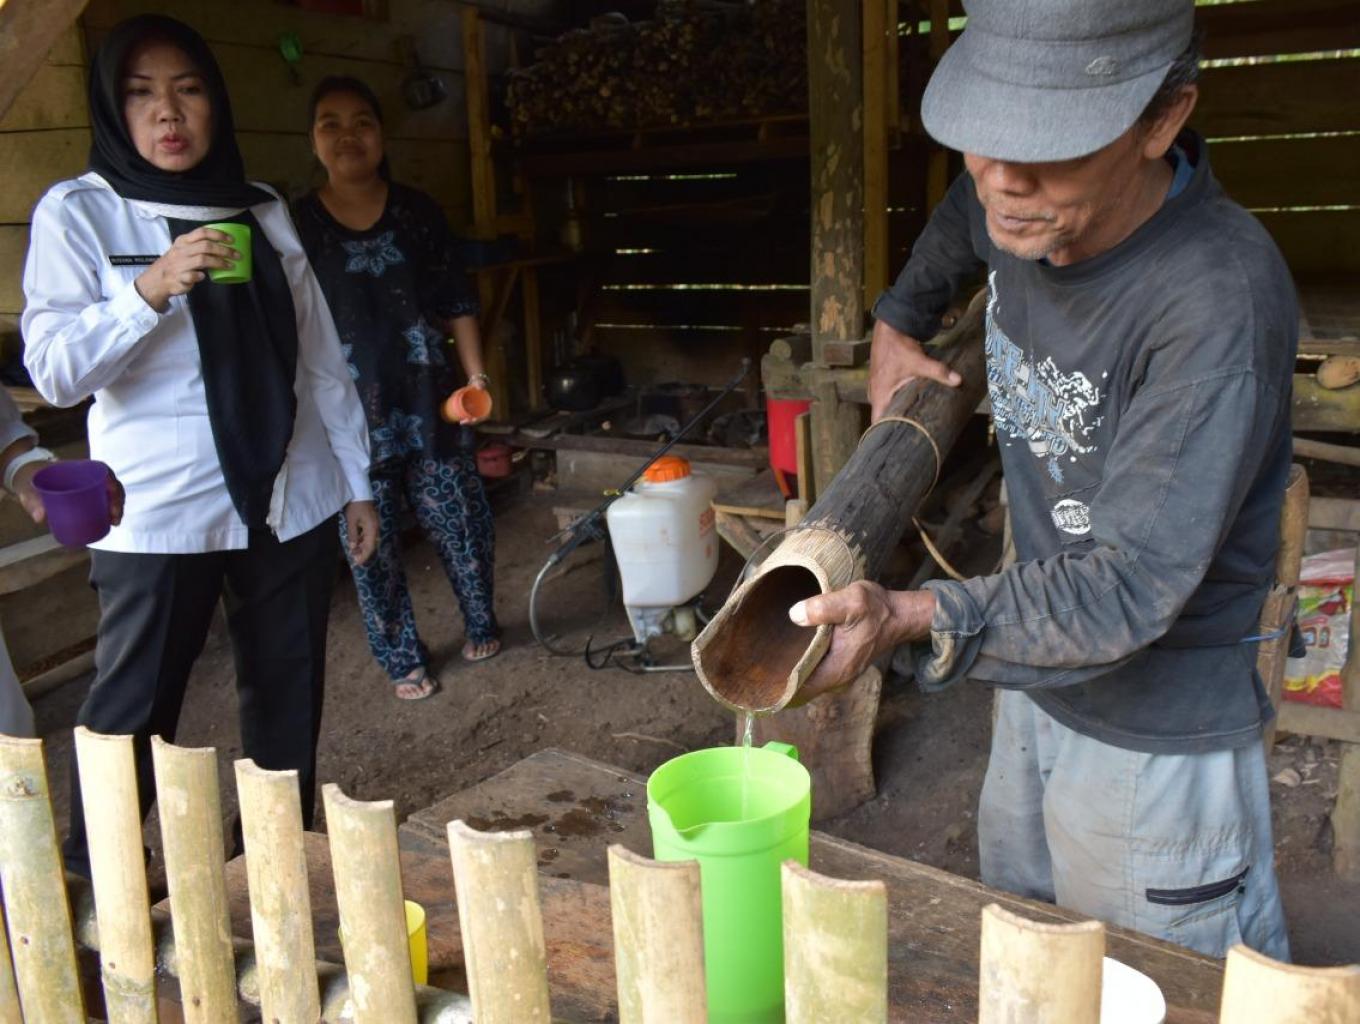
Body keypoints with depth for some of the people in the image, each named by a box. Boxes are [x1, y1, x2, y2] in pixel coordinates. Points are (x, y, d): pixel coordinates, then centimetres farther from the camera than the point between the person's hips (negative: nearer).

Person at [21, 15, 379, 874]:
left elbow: (322, 358, 12)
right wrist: (150, 290, -24)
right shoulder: (77, 212, -1)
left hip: (291, 503, 4)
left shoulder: (267, 212, 9)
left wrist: (357, 479, 12)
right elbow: (54, 371, -9)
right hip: (159, 514, -3)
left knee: (289, 705, 11)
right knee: (132, 715, 3)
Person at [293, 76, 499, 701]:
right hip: (349, 413, -1)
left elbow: (457, 303, 8)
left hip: (426, 401, 2)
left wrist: (475, 374, 1)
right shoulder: (296, 225, 0)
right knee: (371, 541, 3)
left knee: (461, 521, 5)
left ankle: (481, 625, 30)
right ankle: (403, 660, 21)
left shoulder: (416, 212, 6)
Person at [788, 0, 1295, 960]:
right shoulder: (1017, 200, -9)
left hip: (1156, 732, -7)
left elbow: (1129, 586, -34)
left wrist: (910, 618, -45)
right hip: (1037, 680, 7)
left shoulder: (1221, 298, -32)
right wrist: (899, 322, 19)